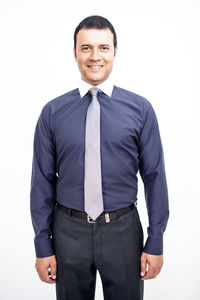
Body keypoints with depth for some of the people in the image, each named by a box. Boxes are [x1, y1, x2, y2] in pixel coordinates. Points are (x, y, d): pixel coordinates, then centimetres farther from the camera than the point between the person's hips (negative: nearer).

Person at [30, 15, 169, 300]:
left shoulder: (140, 109, -4)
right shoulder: (53, 112, -2)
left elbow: (154, 176, -3)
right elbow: (43, 181, 0)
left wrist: (156, 243, -3)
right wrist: (43, 245, 0)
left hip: (123, 230, 0)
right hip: (69, 231, 1)